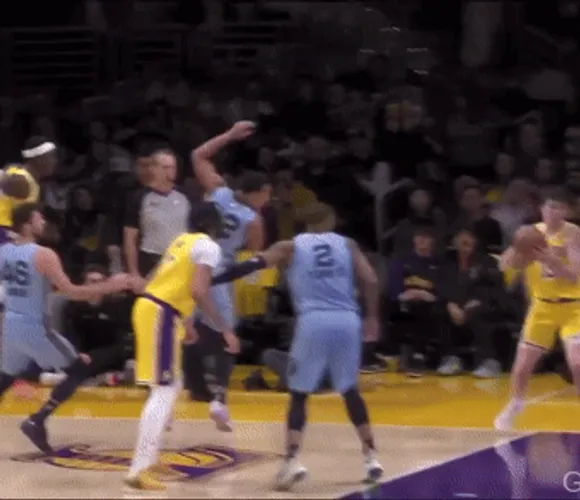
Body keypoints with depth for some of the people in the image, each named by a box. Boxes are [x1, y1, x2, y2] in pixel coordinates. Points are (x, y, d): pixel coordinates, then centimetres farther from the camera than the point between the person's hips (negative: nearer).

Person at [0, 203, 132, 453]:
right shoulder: (43, 255, -17)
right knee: (79, 369, 5)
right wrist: (110, 286, -15)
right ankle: (36, 421, -3)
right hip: (34, 327, -7)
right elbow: (71, 292, -20)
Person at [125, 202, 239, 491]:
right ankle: (138, 470, -16)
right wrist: (225, 330, -15)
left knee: (173, 387, 20)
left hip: (149, 307, 9)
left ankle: (149, 460, 25)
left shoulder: (183, 241, 21)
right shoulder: (208, 246, -6)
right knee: (163, 392, -10)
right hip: (160, 315, -9)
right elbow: (199, 292, -19)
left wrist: (183, 324, 34)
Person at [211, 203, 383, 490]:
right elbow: (371, 281, 7)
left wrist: (210, 281, 5)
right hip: (347, 322, 2)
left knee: (299, 394, 7)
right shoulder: (347, 245, 16)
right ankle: (370, 458, 21)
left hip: (313, 322, -2)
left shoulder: (290, 247, 12)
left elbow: (251, 266, 2)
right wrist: (372, 317, 18)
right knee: (350, 391, 20)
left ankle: (292, 461, -8)